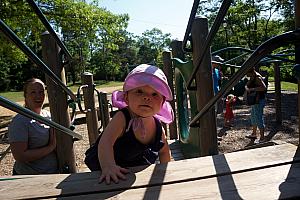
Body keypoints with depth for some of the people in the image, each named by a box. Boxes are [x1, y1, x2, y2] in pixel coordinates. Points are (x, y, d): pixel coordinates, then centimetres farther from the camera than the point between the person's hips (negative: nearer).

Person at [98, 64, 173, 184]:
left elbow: (164, 151, 7)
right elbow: (106, 142, -40)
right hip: (117, 176, -6)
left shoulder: (157, 126, -10)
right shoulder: (122, 118, -25)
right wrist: (108, 166, -56)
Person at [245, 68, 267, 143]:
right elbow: (246, 85, 14)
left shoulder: (257, 77, -19)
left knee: (259, 118, -6)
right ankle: (254, 134, 35)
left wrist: (252, 89, -28)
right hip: (254, 101, 11)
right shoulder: (252, 77, 11)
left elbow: (264, 87, -30)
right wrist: (247, 88, -9)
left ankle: (262, 138, 3)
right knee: (253, 117, 21)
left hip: (259, 101, -11)